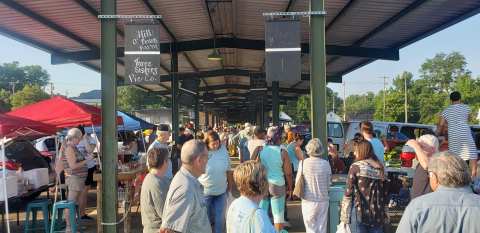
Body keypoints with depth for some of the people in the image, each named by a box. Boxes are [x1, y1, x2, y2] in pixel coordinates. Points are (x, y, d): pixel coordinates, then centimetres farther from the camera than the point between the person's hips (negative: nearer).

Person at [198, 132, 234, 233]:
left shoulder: (223, 150, -5)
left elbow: (228, 170, 6)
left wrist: (230, 185, 13)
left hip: (221, 191, 3)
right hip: (205, 192, -2)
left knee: (220, 219, 11)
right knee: (206, 218, 13)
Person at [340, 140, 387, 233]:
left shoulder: (356, 167, -6)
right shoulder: (380, 168, 8)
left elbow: (348, 193, -9)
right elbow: (384, 193, 10)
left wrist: (344, 217, -5)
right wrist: (382, 211, 18)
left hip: (359, 212, -4)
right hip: (377, 214, 4)